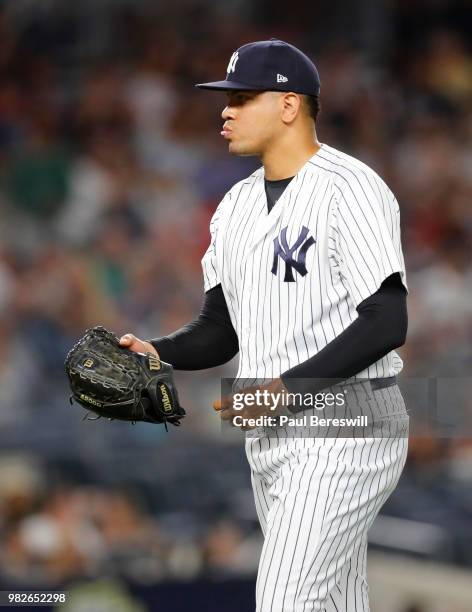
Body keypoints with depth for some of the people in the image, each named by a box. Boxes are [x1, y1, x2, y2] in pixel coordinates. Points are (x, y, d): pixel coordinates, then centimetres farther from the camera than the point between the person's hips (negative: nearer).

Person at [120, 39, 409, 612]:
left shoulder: (350, 188, -12)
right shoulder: (236, 205, 14)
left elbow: (386, 323, -19)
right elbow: (220, 328, 16)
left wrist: (290, 387, -23)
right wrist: (159, 354, -4)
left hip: (344, 428, -8)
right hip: (269, 434, 8)